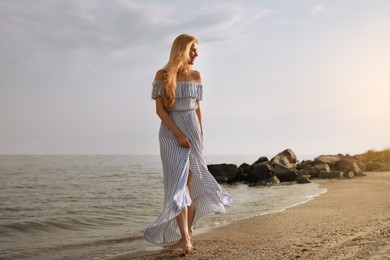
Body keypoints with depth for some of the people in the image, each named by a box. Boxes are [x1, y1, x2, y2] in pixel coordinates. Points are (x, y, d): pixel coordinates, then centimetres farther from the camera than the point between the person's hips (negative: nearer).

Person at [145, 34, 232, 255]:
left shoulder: (196, 76, 8)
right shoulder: (163, 75, -3)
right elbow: (160, 109, -9)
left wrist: (201, 134, 8)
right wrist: (179, 135, -16)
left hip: (192, 129, 3)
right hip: (171, 132, -3)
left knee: (190, 181, 3)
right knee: (178, 183, -10)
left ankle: (187, 232, 15)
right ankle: (186, 240, -12)